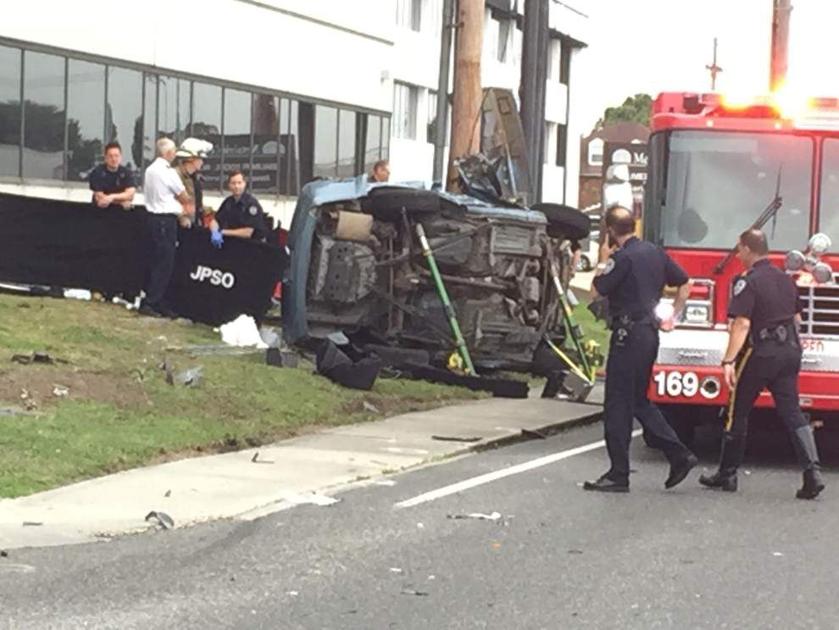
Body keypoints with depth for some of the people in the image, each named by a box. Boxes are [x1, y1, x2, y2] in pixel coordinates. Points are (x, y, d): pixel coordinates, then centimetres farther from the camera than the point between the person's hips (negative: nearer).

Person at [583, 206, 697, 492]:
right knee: (639, 401, 18)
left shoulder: (622, 258, -14)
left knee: (617, 404, -4)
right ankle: (679, 454, 12)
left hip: (628, 334, -9)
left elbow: (598, 289, -11)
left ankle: (618, 474, -3)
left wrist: (604, 260, 2)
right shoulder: (655, 252, 12)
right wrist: (672, 317, 20)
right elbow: (685, 284, 18)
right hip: (650, 333, 9)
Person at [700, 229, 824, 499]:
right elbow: (796, 317, 21)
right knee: (793, 413, 2)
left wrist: (729, 361, -22)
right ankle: (812, 472, -12)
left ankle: (727, 474, 16)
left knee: (737, 414, 8)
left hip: (760, 355, -6)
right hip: (790, 352, 6)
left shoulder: (748, 282, -12)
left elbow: (742, 324, -20)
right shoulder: (786, 279, 12)